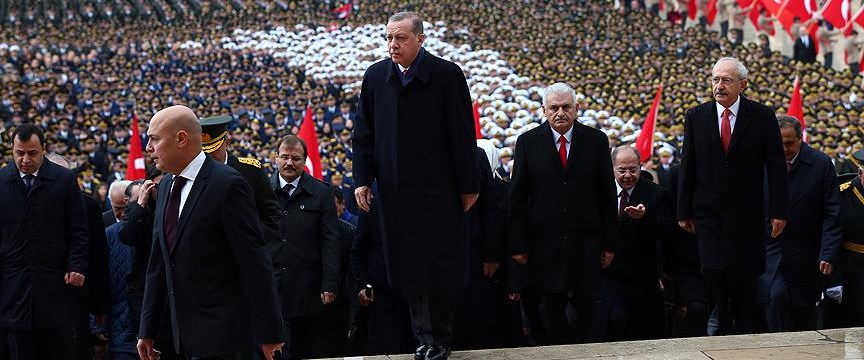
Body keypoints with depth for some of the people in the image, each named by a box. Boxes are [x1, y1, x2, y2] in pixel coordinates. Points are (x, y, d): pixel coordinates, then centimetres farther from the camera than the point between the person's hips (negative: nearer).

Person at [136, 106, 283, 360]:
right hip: (184, 330, 7)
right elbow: (158, 262, 15)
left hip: (218, 330, -7)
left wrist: (268, 332, -14)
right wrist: (147, 330, 14)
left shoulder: (228, 184, -13)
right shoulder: (167, 186, 11)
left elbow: (254, 262, -14)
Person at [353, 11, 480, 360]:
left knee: (435, 263, -1)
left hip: (437, 188, -4)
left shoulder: (447, 75, -7)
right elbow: (363, 132, 11)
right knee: (407, 265, 7)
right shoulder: (375, 76, 5)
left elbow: (462, 134, -6)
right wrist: (362, 179, 4)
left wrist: (468, 185, -5)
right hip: (395, 189, 4)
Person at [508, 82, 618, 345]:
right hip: (545, 243, 0)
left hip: (586, 242, 0)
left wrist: (609, 243, 2)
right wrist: (517, 245, -3)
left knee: (587, 308, 3)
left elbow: (607, 195, 4)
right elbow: (517, 197, 2)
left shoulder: (596, 141, 3)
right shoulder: (528, 142, 1)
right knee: (551, 309, 5)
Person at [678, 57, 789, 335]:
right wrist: (684, 212, 5)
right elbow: (688, 167, 6)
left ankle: (744, 332, 17)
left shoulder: (762, 117, -2)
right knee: (713, 271, -8)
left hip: (747, 215, -1)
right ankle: (723, 327, 11)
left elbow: (777, 167, -1)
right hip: (708, 215, 1)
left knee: (745, 278, 3)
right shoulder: (696, 117, 3)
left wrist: (779, 211, -5)